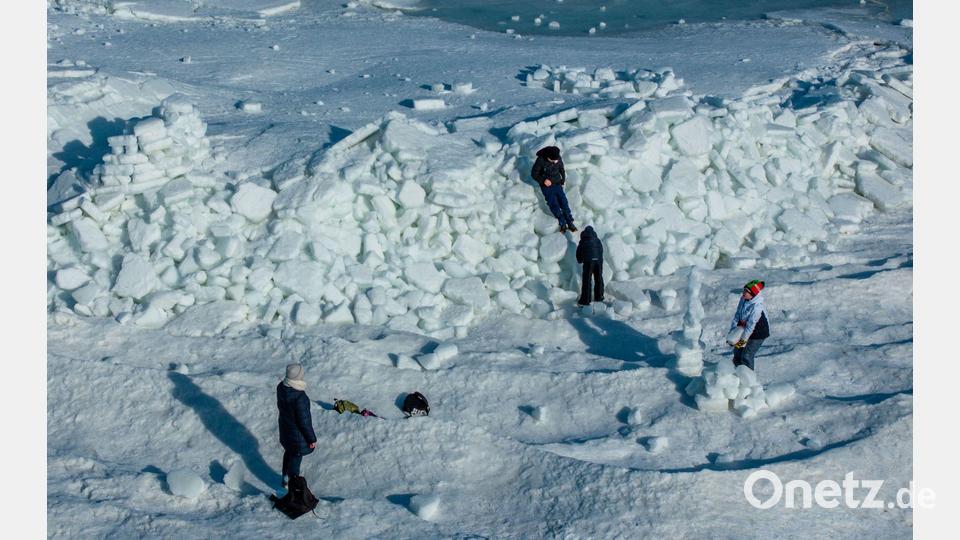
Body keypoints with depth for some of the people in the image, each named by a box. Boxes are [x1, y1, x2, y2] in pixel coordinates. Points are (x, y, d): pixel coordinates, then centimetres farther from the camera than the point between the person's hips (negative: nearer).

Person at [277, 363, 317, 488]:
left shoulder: (281, 386, -15)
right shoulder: (299, 398, -38)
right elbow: (304, 422, -28)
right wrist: (312, 439, -14)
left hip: (285, 427, 8)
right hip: (297, 433, -8)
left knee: (289, 452, 29)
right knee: (296, 456, 16)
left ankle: (286, 479, 50)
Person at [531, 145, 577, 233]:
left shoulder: (558, 159, -7)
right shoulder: (541, 160, -19)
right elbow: (534, 173, -10)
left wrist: (563, 180, 6)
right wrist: (543, 180, -21)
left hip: (557, 184, 3)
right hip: (547, 186, -3)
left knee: (563, 202, -13)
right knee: (553, 204, -20)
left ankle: (570, 223, -15)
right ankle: (563, 224, -23)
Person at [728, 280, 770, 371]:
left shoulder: (757, 307, -32)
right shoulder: (743, 299, -10)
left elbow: (750, 325, -29)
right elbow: (737, 315, -3)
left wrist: (743, 339, -25)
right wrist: (732, 331, -7)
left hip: (757, 334, -8)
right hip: (744, 329, 8)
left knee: (747, 356, -7)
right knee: (737, 351, 14)